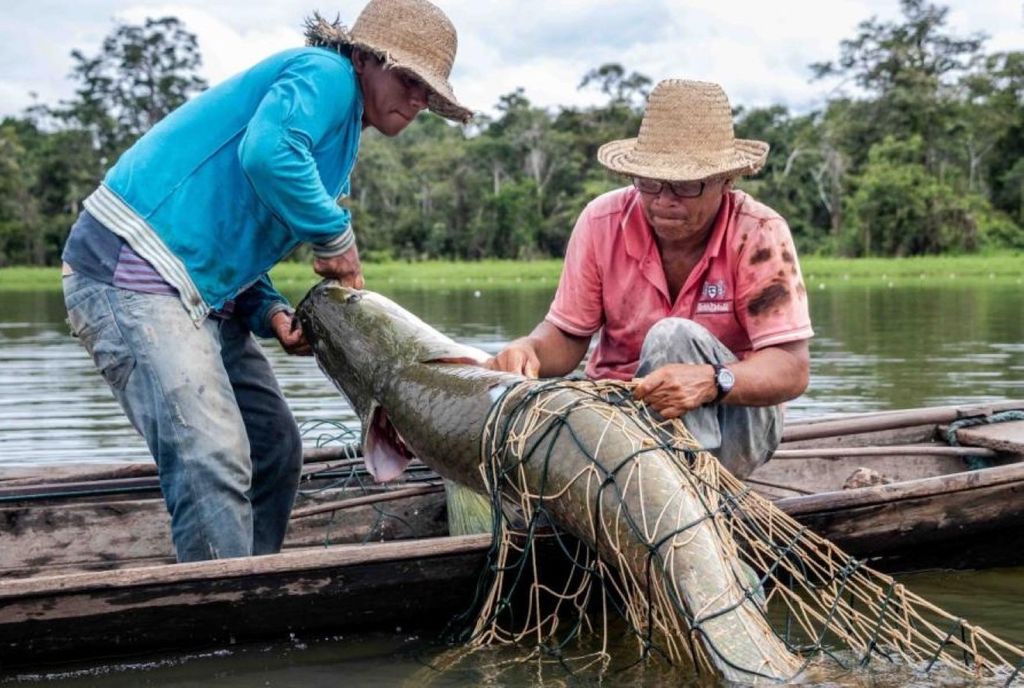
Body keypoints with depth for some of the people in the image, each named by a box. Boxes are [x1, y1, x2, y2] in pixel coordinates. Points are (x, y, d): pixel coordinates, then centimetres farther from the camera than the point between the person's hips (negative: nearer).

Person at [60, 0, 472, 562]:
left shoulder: (342, 136, 22)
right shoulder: (326, 74, -6)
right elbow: (267, 152, -28)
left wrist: (271, 314, 3)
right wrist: (335, 236, -15)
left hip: (200, 293, 11)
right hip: (130, 269, -11)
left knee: (274, 448, 12)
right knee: (214, 461, -20)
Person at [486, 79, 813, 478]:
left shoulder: (759, 234, -16)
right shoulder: (602, 222, -8)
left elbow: (791, 370, -22)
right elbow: (567, 335, -1)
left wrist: (711, 381, -43)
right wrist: (529, 349, -26)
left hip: (732, 421, -2)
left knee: (673, 337, -33)